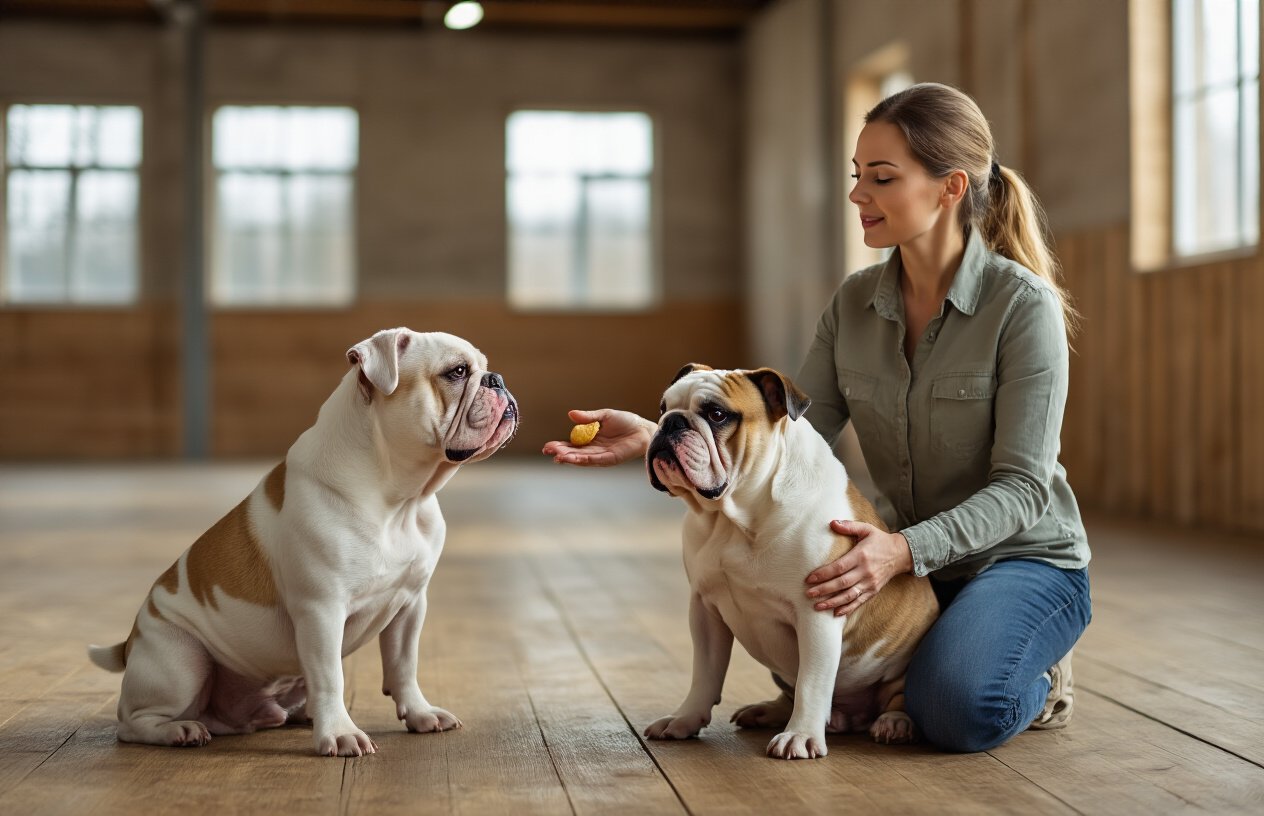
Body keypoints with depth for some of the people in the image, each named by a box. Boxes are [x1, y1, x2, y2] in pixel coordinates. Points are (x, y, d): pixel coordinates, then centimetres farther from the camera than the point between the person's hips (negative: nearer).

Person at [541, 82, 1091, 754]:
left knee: (954, 710, -31)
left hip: (1024, 558, -5)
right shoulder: (854, 304, -1)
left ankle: (1035, 676, 4)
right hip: (908, 559, 5)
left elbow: (1021, 485, -21)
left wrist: (907, 548, -36)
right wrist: (658, 439, -20)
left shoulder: (1023, 305, -18)